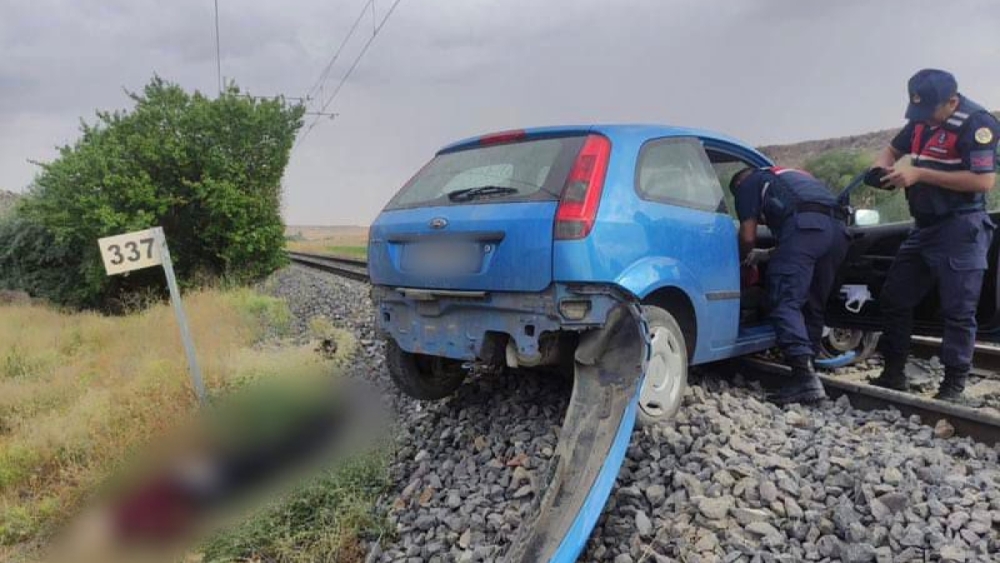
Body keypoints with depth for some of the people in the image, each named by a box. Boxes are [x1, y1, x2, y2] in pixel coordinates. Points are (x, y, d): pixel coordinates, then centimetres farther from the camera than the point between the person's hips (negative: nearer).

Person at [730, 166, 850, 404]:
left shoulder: (748, 183, 20)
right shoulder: (788, 176, 41)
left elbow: (748, 237, 10)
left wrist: (742, 258, 29)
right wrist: (765, 255, 48)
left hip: (805, 225, -7)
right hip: (838, 227, 8)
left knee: (786, 303, -10)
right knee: (813, 306, 15)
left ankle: (805, 377, -23)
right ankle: (807, 372, 15)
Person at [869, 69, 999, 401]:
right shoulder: (921, 119, 9)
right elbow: (893, 149, 25)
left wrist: (920, 175, -23)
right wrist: (882, 166, 0)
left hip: (961, 229, -8)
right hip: (924, 226, 8)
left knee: (958, 310, -3)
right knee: (894, 298, 9)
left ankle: (954, 384, 8)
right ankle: (893, 374, 19)